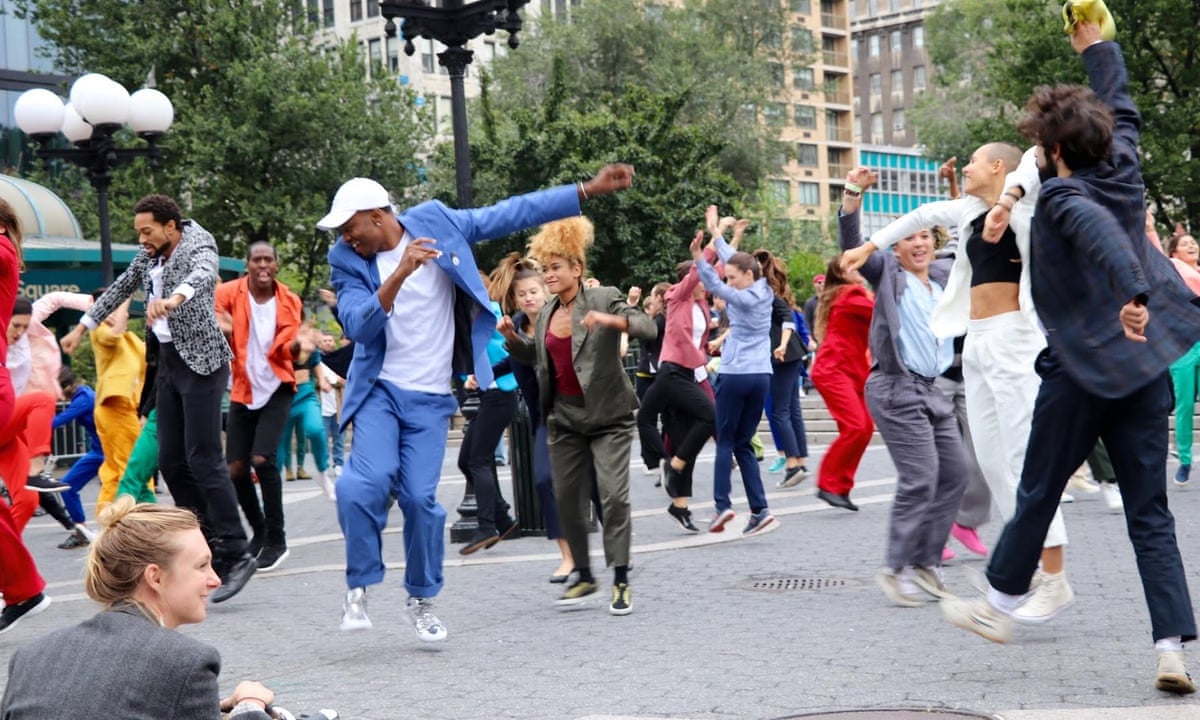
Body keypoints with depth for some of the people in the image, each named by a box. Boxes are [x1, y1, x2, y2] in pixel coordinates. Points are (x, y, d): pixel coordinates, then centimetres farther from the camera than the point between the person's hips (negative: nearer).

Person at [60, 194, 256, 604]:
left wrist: (173, 299, -55)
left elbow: (202, 274, -35)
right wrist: (83, 327, 32)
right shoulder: (149, 257, 11)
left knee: (203, 460, -14)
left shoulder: (198, 246, -12)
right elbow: (120, 289, 27)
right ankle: (208, 550, 11)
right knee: (171, 462, 5)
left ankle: (236, 555, -11)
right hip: (169, 362, 8)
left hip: (201, 362, -8)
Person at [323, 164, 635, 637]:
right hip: (380, 390, 0)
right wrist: (400, 273, -31)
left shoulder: (435, 222, -2)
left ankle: (422, 599, 16)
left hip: (430, 398, 0)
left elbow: (512, 214, 2)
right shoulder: (348, 261, -4)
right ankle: (358, 588, -1)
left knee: (420, 497, -6)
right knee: (367, 481, -21)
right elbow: (358, 326, -19)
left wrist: (586, 190, 0)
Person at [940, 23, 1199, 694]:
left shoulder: (1062, 196, -11)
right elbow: (1122, 108, 26)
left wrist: (1130, 292, -48)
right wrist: (1096, 45, 38)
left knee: (1038, 495, 12)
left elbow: (1100, 231, -33)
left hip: (1083, 369, -6)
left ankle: (998, 605, 28)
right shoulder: (1124, 169, 7)